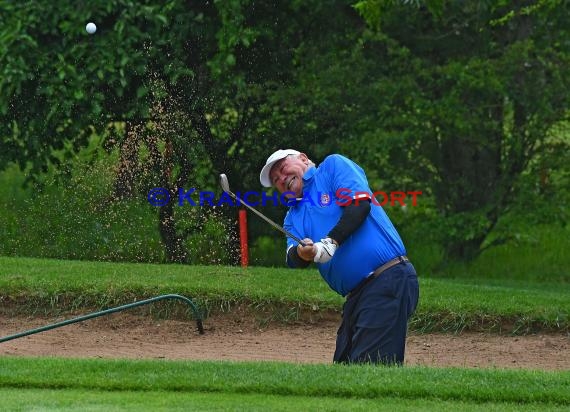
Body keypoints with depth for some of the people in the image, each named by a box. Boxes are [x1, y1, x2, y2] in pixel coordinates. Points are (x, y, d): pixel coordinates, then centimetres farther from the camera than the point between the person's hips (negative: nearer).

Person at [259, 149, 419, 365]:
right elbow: (293, 259, 5)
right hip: (356, 295, 9)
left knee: (368, 365, -17)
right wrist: (302, 254, -19)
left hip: (389, 281, -9)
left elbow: (360, 203, -10)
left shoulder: (334, 166, 7)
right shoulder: (294, 217, 23)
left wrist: (331, 242, -19)